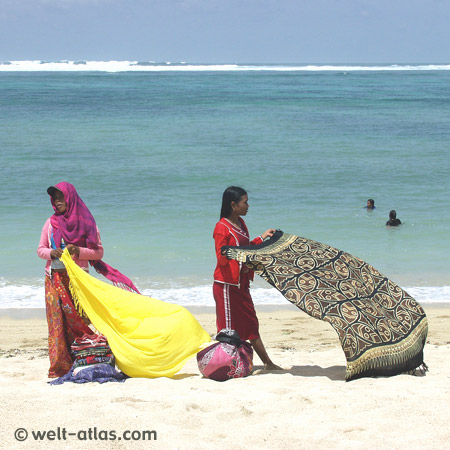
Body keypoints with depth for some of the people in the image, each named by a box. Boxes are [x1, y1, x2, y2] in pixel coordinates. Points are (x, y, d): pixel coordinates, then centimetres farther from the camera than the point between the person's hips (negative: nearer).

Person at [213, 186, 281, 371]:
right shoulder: (222, 227, -15)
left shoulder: (240, 223, 12)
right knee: (229, 327, -5)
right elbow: (221, 258, -19)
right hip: (226, 284, -9)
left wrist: (262, 238, 22)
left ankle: (267, 362, 22)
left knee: (250, 324, 15)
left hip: (241, 283, 9)